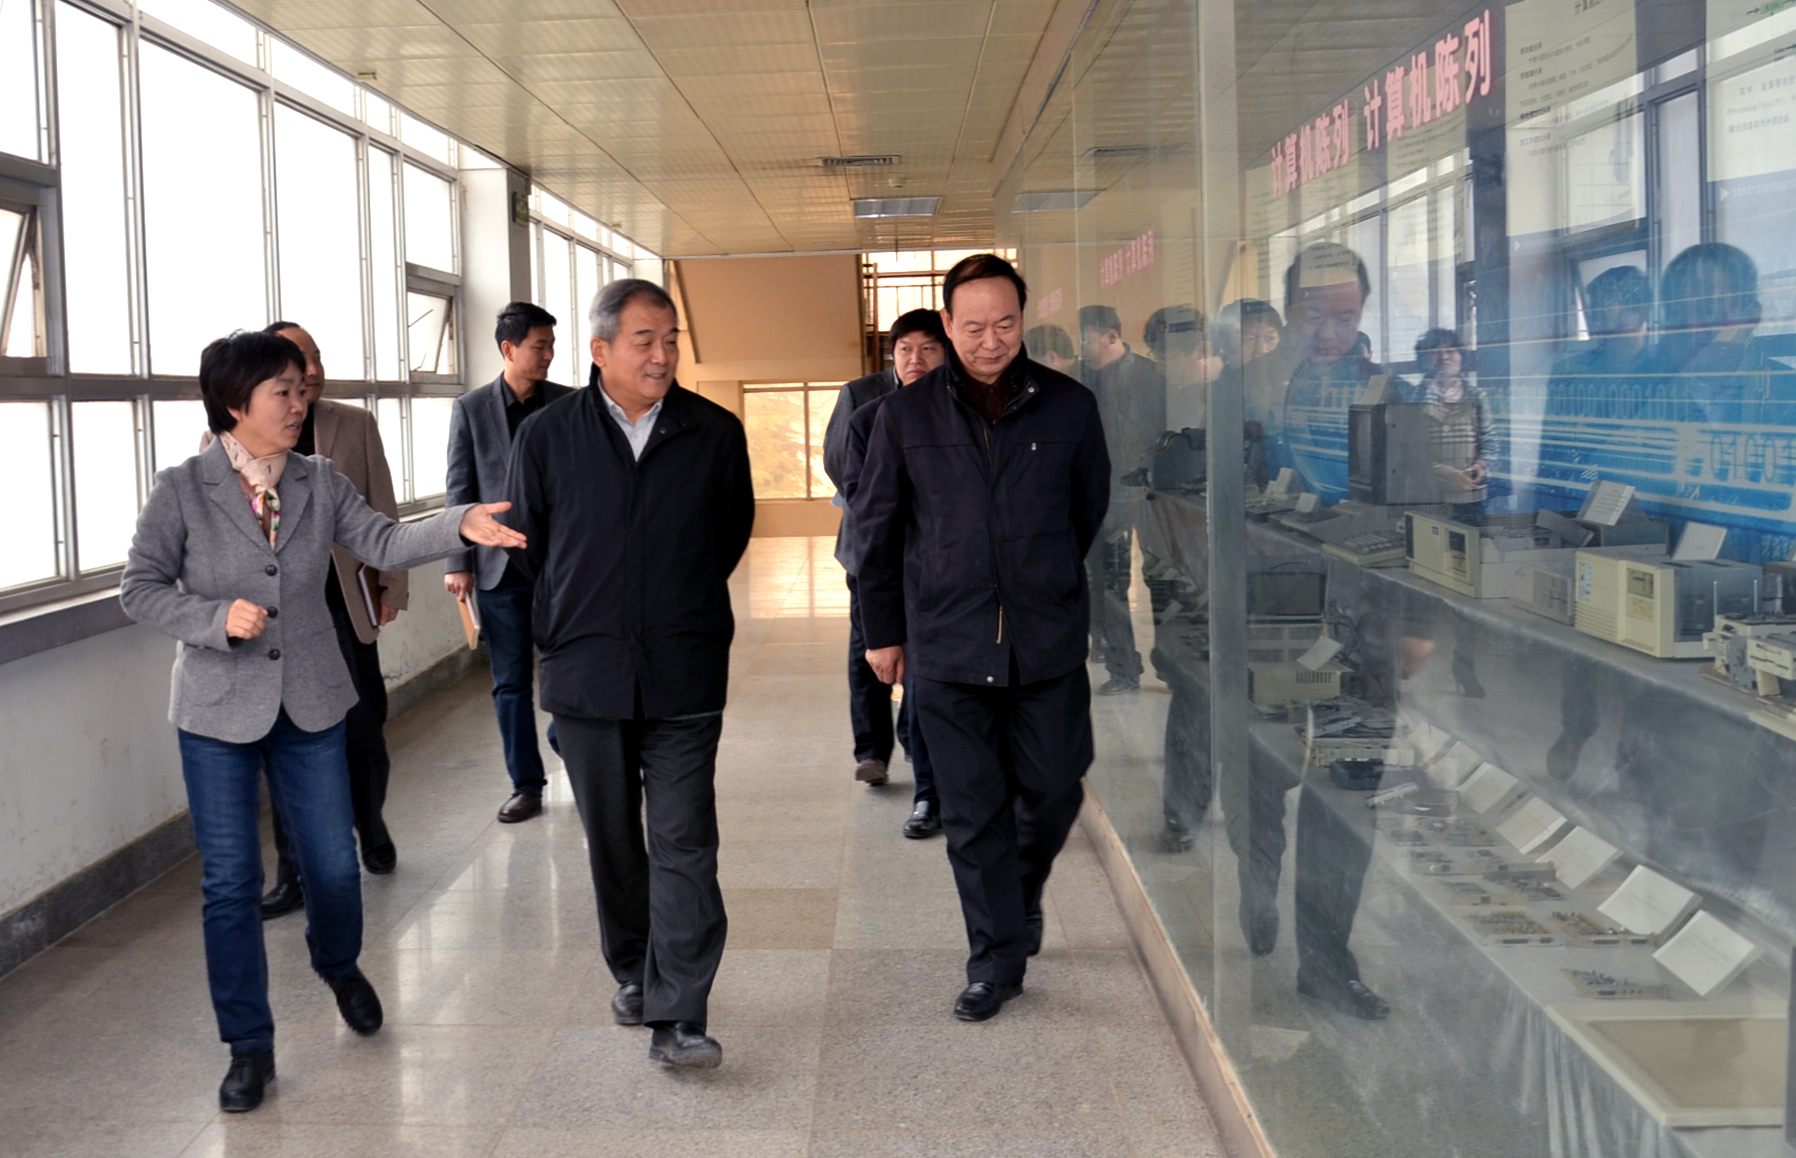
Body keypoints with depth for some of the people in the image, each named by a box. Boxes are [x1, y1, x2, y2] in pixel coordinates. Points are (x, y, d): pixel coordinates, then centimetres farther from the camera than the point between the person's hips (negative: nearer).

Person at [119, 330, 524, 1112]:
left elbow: (383, 543, -9)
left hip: (310, 704, 3)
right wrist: (217, 618, -22)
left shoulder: (320, 484, 1)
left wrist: (460, 526, -26)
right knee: (230, 881, 2)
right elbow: (140, 588, -6)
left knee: (333, 864, 8)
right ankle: (250, 1048, 16)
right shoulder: (182, 491, -7)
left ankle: (339, 967, 42)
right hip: (220, 711, -2)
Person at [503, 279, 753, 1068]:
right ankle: (632, 972, 33)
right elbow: (524, 544, 12)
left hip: (685, 674, -1)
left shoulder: (716, 434, 0)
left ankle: (677, 1016, -4)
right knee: (612, 842, 13)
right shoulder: (547, 437, 0)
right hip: (587, 671, 1)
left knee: (684, 844, -6)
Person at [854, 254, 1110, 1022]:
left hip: (1048, 643, 1)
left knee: (1052, 791, 8)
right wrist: (882, 630, 9)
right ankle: (996, 960, 18)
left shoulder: (1069, 407, 0)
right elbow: (874, 530, 8)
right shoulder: (906, 416, 1)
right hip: (946, 648, 0)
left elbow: (1090, 511, 14)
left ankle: (1024, 893, 39)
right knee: (972, 813, 4)